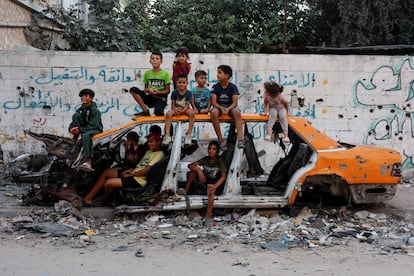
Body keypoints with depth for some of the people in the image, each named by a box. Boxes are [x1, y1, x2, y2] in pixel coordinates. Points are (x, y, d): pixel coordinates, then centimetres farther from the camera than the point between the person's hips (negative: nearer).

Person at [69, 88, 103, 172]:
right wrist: (71, 129, -15)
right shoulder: (80, 109, 9)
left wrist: (79, 130, -29)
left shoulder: (95, 110, -12)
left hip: (96, 130, -6)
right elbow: (73, 122, 9)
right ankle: (75, 140, -19)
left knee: (85, 136, -41)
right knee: (76, 115, -12)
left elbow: (93, 126, -20)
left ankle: (88, 162, -55)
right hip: (84, 129, 6)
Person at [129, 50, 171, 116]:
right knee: (133, 90, -18)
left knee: (158, 112, -36)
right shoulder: (147, 73, 6)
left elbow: (168, 91, -2)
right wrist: (148, 90, -13)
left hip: (160, 99, -4)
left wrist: (158, 92, -19)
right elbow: (145, 88, 11)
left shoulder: (165, 74, -3)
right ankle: (146, 111, -14)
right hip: (150, 98, 4)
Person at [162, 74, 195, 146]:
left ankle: (189, 134, -26)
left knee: (191, 112, -34)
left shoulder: (189, 93, -5)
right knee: (168, 113, -30)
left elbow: (187, 105, -9)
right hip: (176, 109, 1)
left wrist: (182, 110, -30)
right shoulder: (174, 92, -3)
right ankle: (167, 136, -31)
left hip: (185, 109, 0)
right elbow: (173, 104, -2)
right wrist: (175, 109, -24)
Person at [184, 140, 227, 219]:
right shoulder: (205, 159, -3)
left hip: (217, 183, -5)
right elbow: (190, 165, -8)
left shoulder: (220, 160, -14)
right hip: (206, 180, 5)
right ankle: (186, 191, -11)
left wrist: (215, 186, -43)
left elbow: (223, 176, -26)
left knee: (210, 189, -40)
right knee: (194, 169, -15)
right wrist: (199, 171, -28)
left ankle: (208, 217, -45)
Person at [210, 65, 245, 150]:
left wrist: (228, 109, -30)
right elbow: (213, 102, -6)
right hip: (219, 107, 1)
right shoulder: (215, 87, 1)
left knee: (237, 112, -35)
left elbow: (234, 103, -9)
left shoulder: (233, 87, -2)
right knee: (214, 112, -35)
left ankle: (240, 139, -41)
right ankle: (220, 139, -29)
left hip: (230, 107, 0)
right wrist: (221, 108, -27)